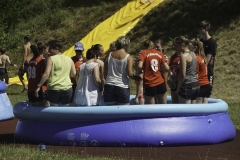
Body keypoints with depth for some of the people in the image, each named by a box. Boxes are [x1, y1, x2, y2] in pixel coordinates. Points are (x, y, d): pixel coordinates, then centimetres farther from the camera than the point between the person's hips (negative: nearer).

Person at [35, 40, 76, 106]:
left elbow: (46, 74, -13)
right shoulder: (69, 59, 9)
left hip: (54, 89, -4)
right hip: (67, 88, 4)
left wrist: (39, 86, -11)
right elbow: (74, 74, 8)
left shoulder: (51, 59, -5)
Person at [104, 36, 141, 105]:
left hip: (109, 86, 4)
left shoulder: (109, 56, 8)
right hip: (122, 87, -4)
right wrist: (137, 78, 6)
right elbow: (130, 74, -12)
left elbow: (105, 73, 8)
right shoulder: (129, 57, -4)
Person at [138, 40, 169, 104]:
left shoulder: (143, 53, -1)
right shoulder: (159, 53, 9)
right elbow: (167, 68, 2)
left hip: (149, 85, -3)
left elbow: (140, 66, -17)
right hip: (161, 83, 3)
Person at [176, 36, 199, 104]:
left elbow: (182, 74, -17)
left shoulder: (183, 56, -14)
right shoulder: (193, 54, 11)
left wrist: (178, 87, -9)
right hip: (195, 84, 9)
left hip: (187, 85, -9)